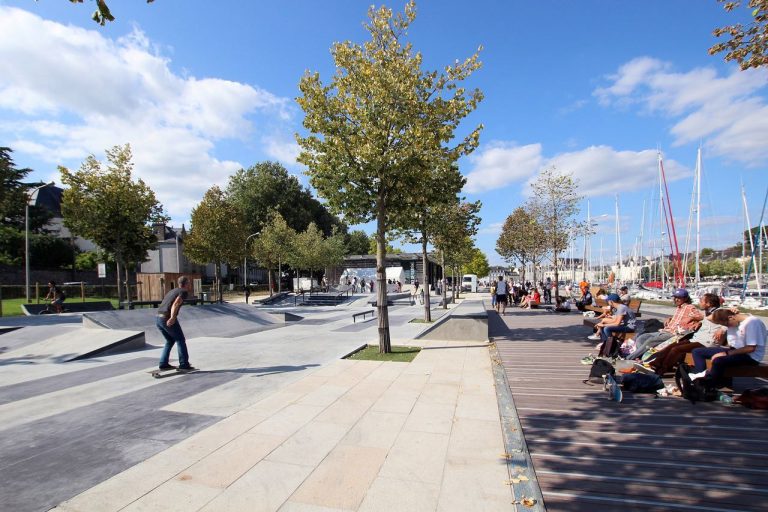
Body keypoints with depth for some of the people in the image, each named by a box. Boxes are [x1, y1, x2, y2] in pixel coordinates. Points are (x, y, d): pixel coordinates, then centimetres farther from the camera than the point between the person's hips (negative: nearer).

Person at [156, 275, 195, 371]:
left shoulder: (172, 291, 24)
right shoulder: (184, 292, -2)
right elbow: (175, 304, -19)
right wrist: (173, 318, -30)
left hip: (158, 318, 8)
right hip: (168, 319, -8)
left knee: (170, 341, 22)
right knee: (180, 340, 3)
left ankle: (163, 364, 19)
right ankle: (184, 364, 3)